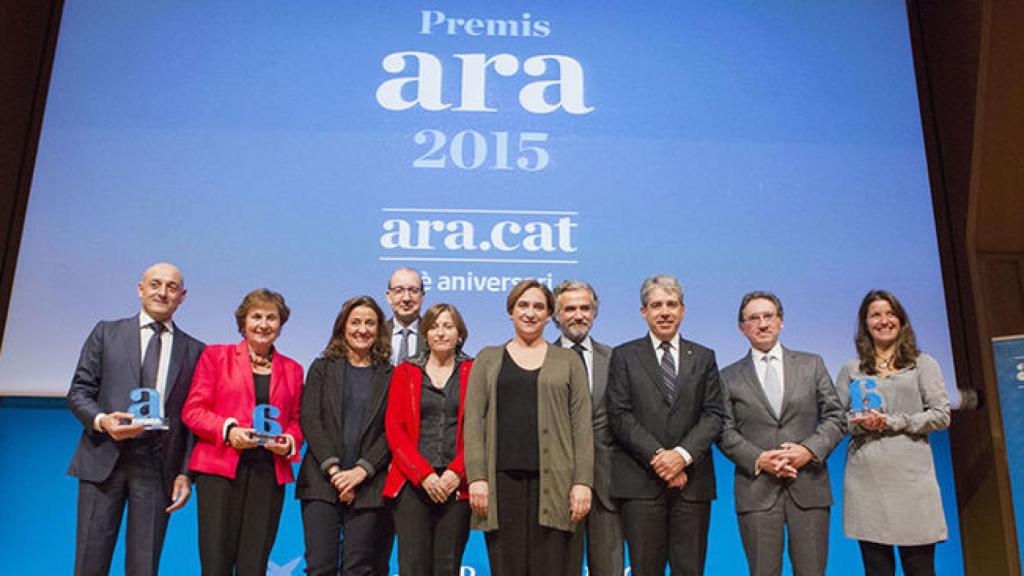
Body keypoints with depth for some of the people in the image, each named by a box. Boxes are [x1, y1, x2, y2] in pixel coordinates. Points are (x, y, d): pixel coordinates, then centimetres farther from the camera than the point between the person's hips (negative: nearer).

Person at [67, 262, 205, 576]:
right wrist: (101, 420, -13)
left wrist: (185, 473, 0)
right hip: (104, 458, 0)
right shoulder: (106, 332, 11)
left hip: (158, 467, 0)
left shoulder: (194, 351, 10)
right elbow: (79, 391, 8)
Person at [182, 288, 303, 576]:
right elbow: (192, 410, 3)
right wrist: (228, 430, -13)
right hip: (219, 469, -2)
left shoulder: (292, 369, 16)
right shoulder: (215, 355, 9)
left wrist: (289, 442, -4)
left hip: (269, 473, 2)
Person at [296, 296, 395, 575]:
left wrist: (361, 471, -11)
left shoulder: (390, 376, 8)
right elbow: (310, 419, 1)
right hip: (322, 480, 1)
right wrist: (333, 469, -10)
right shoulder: (322, 368, 11)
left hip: (368, 486, 0)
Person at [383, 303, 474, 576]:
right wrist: (424, 474, -7)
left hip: (457, 484, 0)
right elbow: (394, 427, 3)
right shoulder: (405, 372, 11)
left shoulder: (473, 372, 8)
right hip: (412, 482, 1)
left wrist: (457, 473, -10)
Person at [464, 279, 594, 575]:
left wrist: (583, 481, -3)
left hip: (553, 481, 0)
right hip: (502, 478, 0)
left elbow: (582, 423, 6)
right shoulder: (488, 359, 12)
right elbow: (473, 420, 4)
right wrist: (476, 477, -6)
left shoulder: (568, 360, 12)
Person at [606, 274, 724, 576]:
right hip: (641, 482, -2)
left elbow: (714, 414, 4)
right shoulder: (624, 356, 6)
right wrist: (657, 458, -11)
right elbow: (619, 416, -3)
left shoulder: (704, 357, 13)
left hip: (692, 480, 2)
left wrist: (683, 455, -11)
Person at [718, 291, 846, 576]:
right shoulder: (729, 377, 8)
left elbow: (835, 417, 7)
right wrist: (758, 459, -13)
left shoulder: (812, 365, 11)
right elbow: (725, 432, 3)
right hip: (757, 489, -1)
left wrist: (809, 450, -9)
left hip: (808, 487, 1)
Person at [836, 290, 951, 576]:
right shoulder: (850, 370, 12)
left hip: (911, 477, -1)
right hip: (865, 480, 1)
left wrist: (891, 422, -8)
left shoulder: (923, 364, 9)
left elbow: (941, 415, 2)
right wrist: (860, 423, -10)